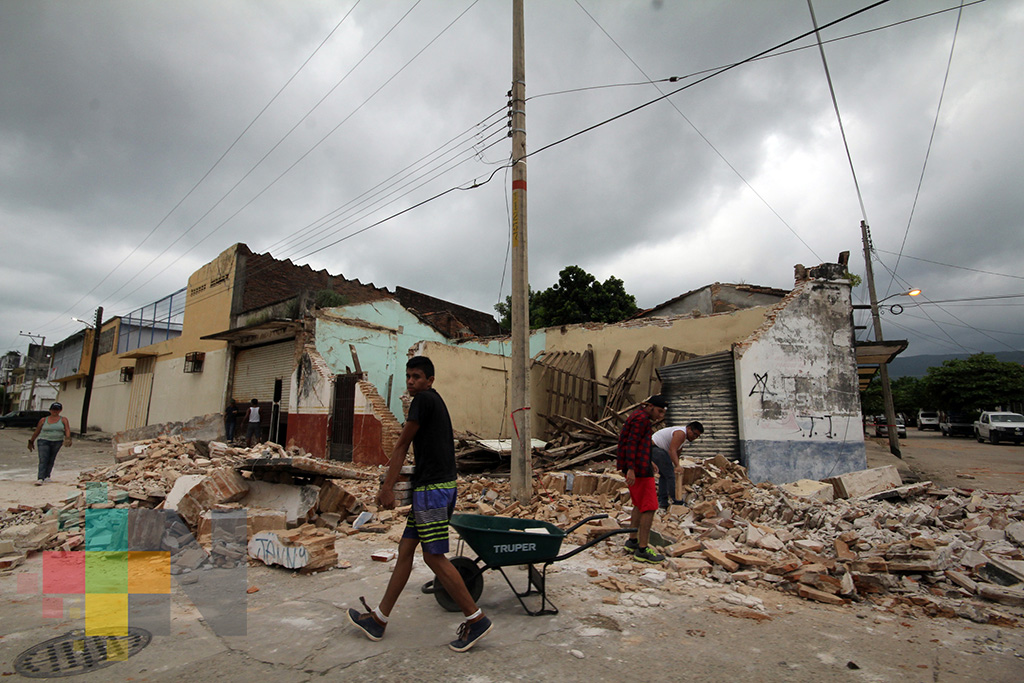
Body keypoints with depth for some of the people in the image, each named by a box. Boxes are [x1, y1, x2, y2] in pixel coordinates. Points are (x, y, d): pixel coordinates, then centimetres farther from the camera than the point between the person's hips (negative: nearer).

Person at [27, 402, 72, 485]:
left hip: (57, 442, 1)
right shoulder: (43, 420, 5)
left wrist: (68, 438, -25)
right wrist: (31, 441, 17)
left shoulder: (63, 420, 4)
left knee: (51, 460, 9)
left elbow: (67, 429, -8)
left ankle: (46, 476, 21)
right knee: (43, 460, -11)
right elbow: (37, 432, 14)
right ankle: (40, 478, -17)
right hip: (44, 441, -1)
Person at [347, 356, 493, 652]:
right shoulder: (435, 402, 19)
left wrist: (387, 487, -3)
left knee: (434, 556, -5)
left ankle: (476, 619, 4)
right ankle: (379, 620, 24)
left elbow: (402, 445, -7)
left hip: (432, 488, -10)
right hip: (435, 486, 10)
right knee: (406, 549, 14)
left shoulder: (424, 400, -10)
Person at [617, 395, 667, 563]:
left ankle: (632, 541, 26)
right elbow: (632, 443, -21)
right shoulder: (642, 418, -13)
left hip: (635, 467, 11)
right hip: (639, 468, -11)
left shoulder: (639, 416, 18)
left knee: (640, 505, 18)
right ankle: (642, 550, -5)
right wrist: (631, 469, -26)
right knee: (649, 507, -8)